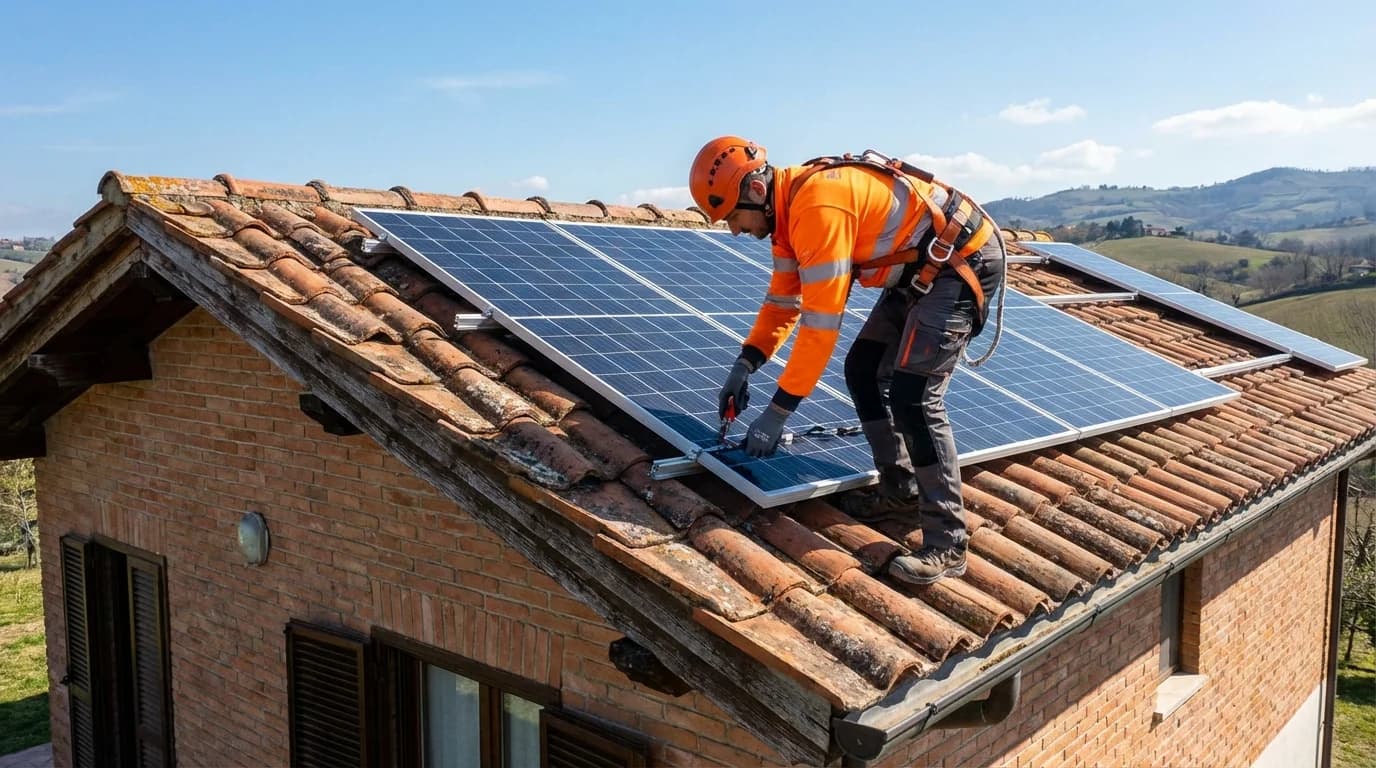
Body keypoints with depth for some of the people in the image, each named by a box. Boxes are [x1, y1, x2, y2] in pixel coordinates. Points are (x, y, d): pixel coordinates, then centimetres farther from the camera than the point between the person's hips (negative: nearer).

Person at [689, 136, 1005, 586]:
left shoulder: (818, 207, -29)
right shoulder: (790, 207, 2)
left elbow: (820, 322, -30)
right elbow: (783, 299, 11)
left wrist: (778, 411, -25)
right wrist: (746, 364, -1)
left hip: (965, 261, -10)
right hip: (921, 268, 10)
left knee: (912, 393, -17)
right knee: (862, 371, 9)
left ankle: (947, 544, -11)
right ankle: (900, 490, 21)